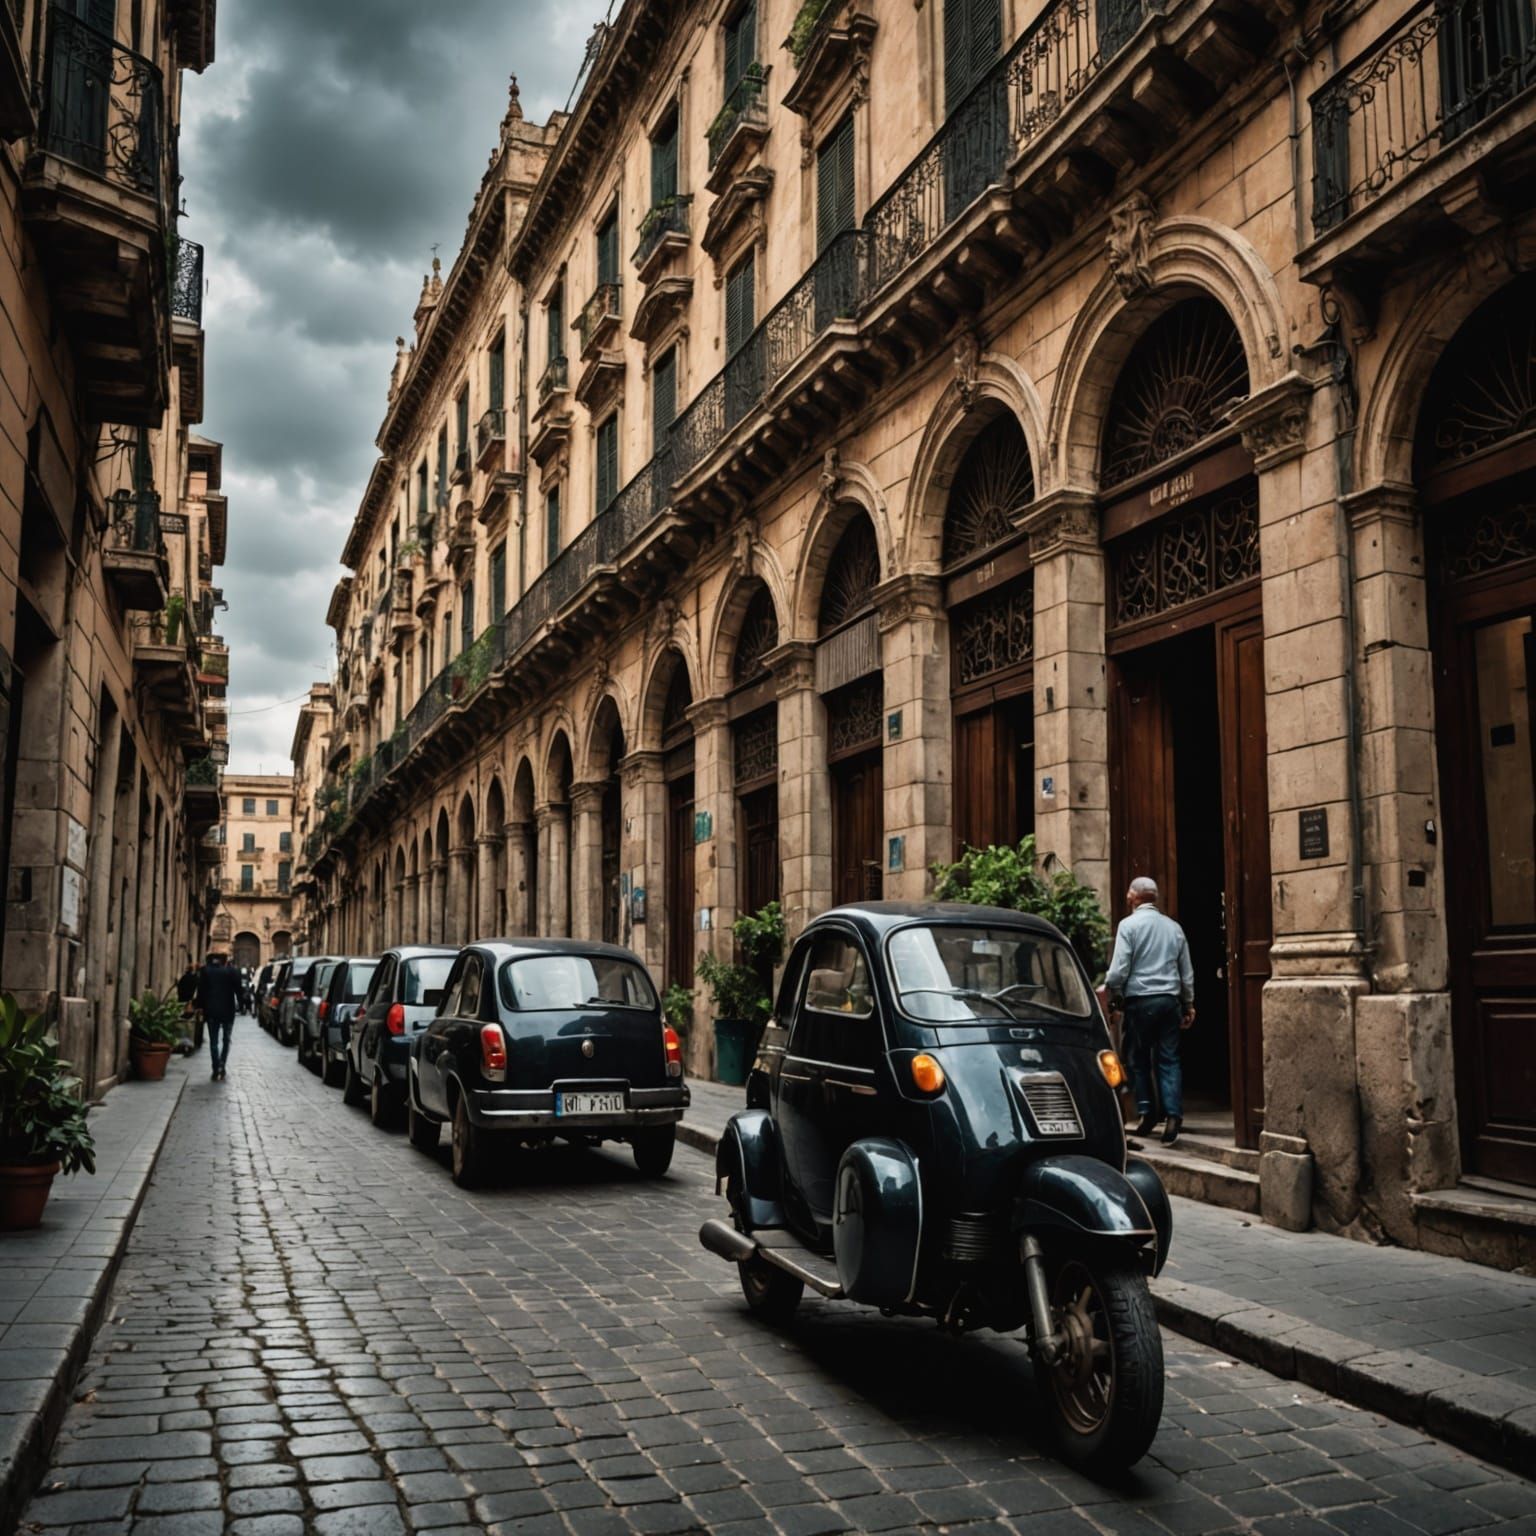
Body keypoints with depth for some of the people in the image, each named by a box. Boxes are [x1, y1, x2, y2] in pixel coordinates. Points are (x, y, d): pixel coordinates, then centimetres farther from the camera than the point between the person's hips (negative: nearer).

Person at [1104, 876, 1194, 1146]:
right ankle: (1173, 1115, -6)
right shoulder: (1173, 927, 10)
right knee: (1169, 1060, 4)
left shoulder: (1129, 925, -6)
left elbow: (1119, 969, -11)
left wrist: (1114, 996, 5)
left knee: (1139, 1059, 8)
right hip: (1170, 1000, 4)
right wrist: (1189, 1004, 22)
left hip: (1140, 1000, -4)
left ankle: (1148, 1113, 8)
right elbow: (1187, 971, 15)